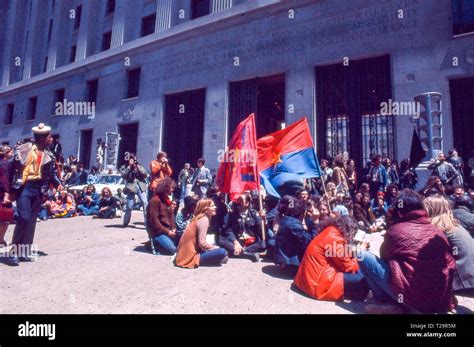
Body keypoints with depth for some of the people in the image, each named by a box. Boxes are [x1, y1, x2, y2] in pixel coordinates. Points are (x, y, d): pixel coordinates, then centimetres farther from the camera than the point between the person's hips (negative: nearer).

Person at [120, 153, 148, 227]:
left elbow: (145, 174, 2)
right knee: (129, 207, 3)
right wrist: (129, 166, -6)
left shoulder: (139, 166, 14)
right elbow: (124, 175, -9)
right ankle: (125, 223, 22)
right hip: (131, 187, -1)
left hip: (141, 187, 1)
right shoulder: (124, 167, 11)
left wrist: (138, 167, -3)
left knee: (145, 204, -11)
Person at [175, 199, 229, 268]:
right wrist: (216, 248, -5)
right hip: (190, 257, -9)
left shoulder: (198, 218, 12)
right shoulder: (204, 219, -14)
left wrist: (214, 247, 8)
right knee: (222, 252, -17)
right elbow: (202, 243, -20)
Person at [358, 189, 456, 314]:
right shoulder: (438, 231, 7)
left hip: (410, 297, -6)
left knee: (363, 256, 1)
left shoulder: (395, 230, -5)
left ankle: (386, 302, 2)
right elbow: (449, 266, 12)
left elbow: (384, 256, 12)